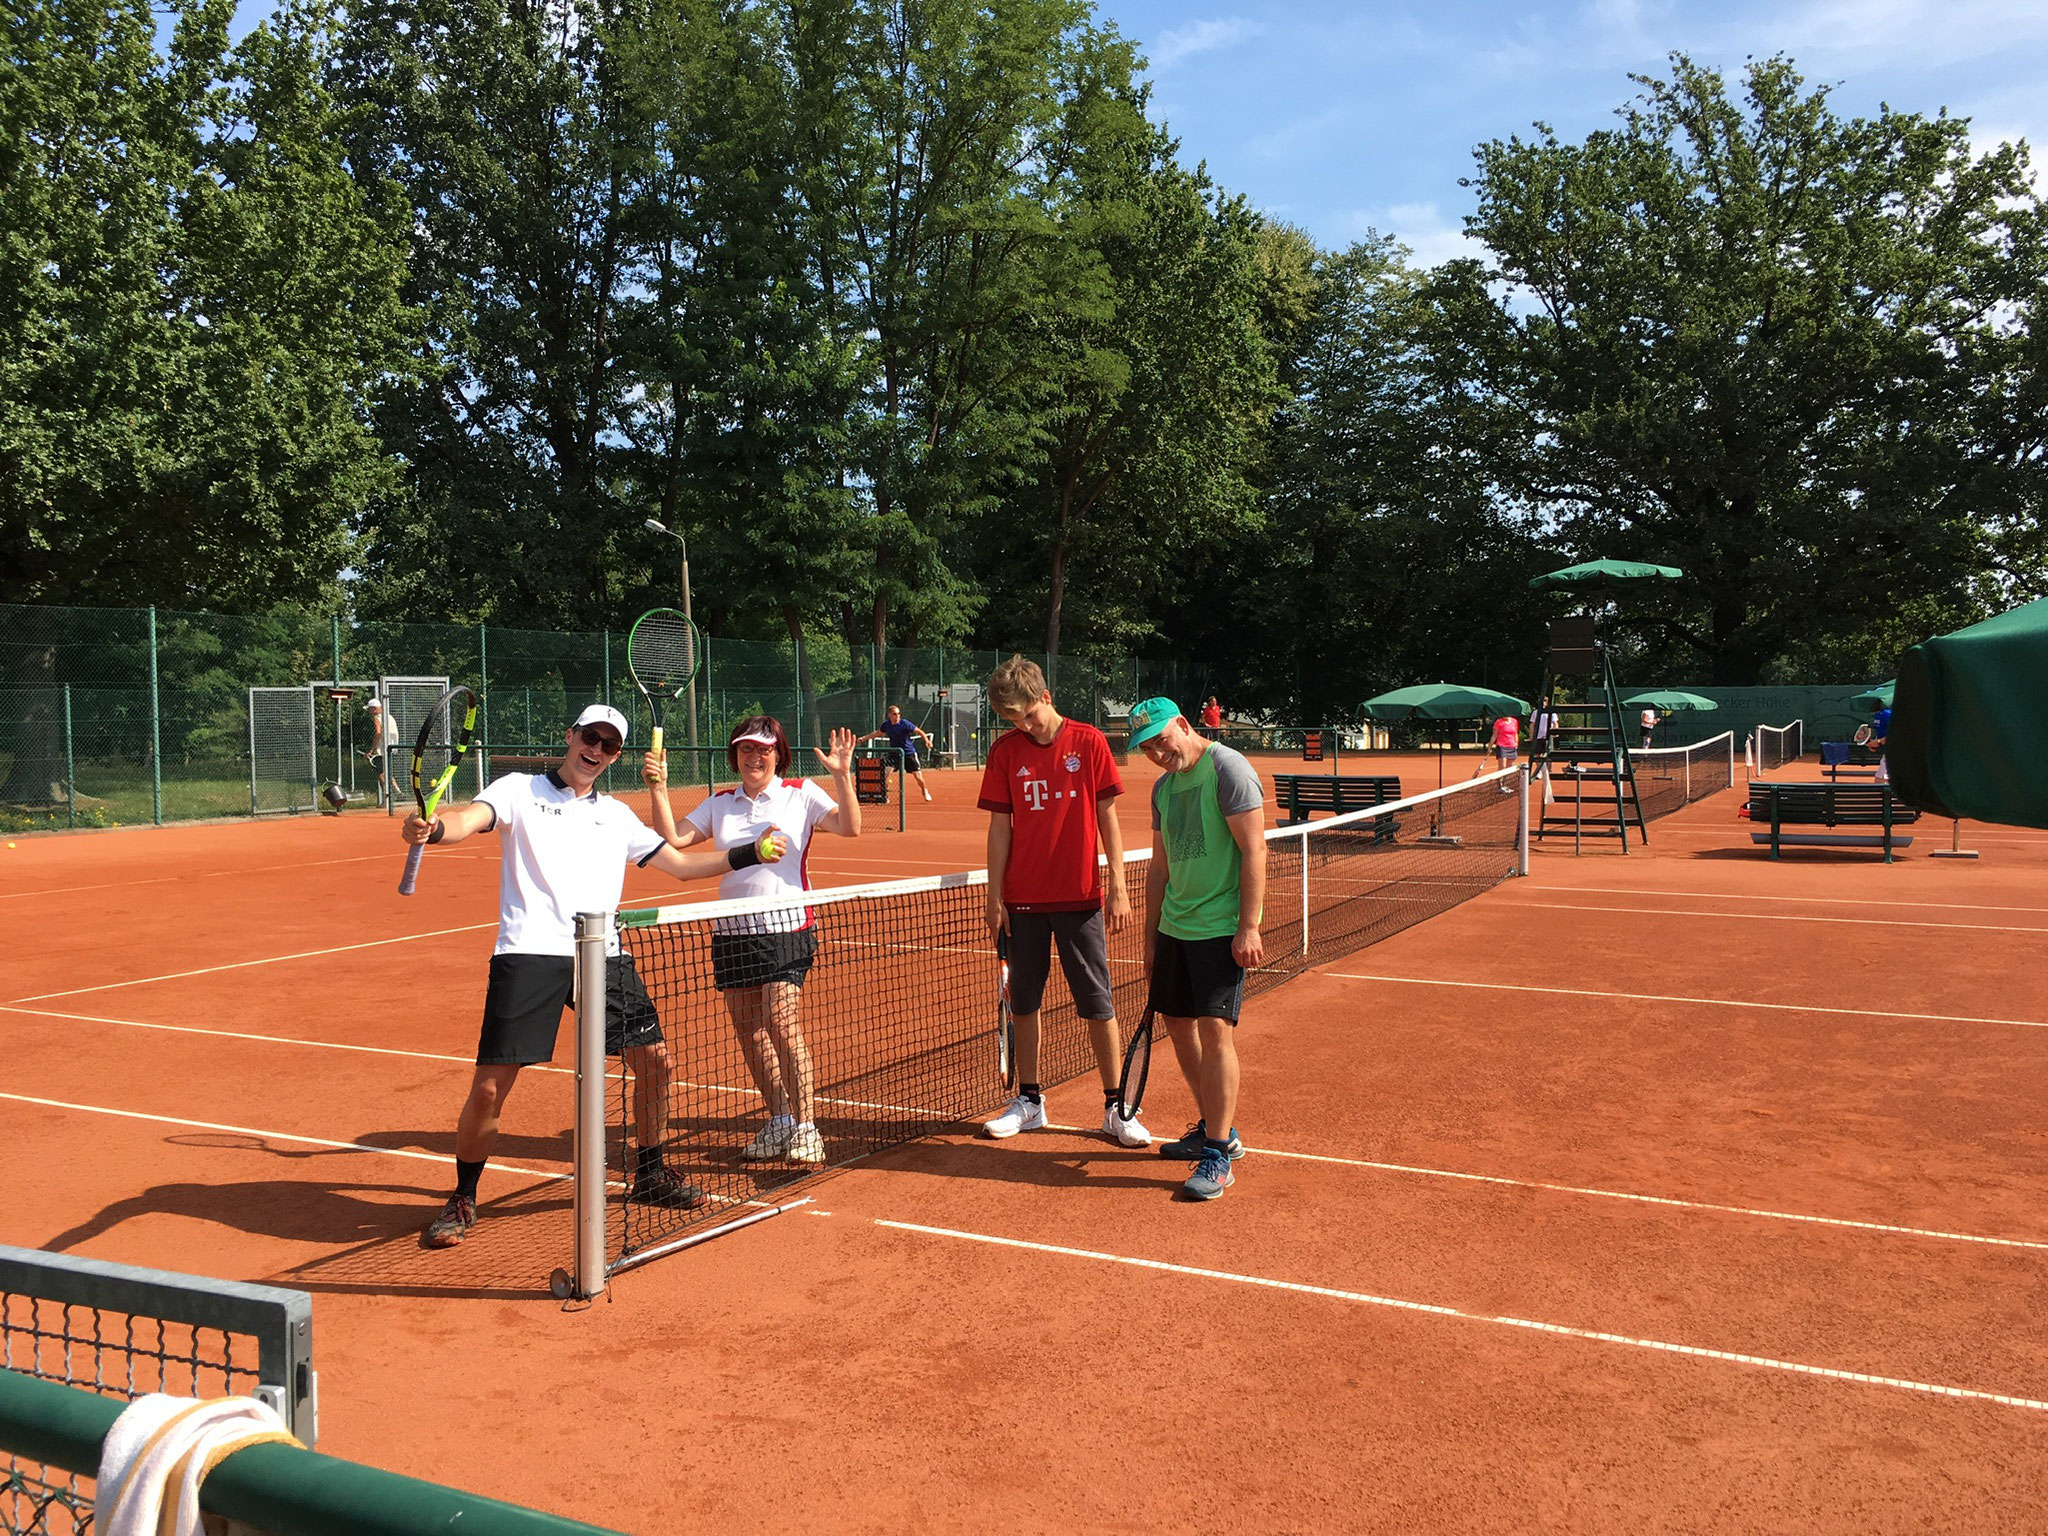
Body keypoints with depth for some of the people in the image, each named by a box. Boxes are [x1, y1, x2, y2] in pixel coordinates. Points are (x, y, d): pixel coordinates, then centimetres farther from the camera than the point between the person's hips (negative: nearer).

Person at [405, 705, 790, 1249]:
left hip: (602, 954, 4)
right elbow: (469, 818, -12)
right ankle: (462, 1201, 15)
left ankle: (650, 1174, 28)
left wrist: (750, 854, 18)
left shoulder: (617, 815, 20)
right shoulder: (519, 791, 8)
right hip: (529, 954, -4)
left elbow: (683, 865, 26)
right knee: (489, 1087, -8)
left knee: (656, 1061, 4)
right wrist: (432, 827, -35)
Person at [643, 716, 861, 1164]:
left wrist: (842, 775, -21)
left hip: (787, 928, -5)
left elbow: (850, 827, -9)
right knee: (748, 1031, 7)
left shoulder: (801, 794, 2)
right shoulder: (720, 804, 13)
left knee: (781, 1026, -14)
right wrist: (658, 788, -3)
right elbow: (673, 839, 7)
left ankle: (805, 1126, -5)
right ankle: (778, 1119, 21)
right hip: (733, 931, 5)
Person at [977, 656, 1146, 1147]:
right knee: (1024, 1003, 9)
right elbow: (1000, 827, 4)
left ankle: (1115, 1109, 11)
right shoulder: (1005, 751, 2)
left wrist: (1118, 887, -5)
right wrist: (994, 897, 1)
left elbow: (1107, 818, -1)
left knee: (1098, 1005, 1)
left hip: (1080, 898, -2)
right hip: (1024, 899, 2)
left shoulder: (1088, 742, -3)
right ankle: (1029, 1102, 23)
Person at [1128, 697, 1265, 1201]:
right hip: (1174, 927, 8)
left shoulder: (1227, 770, -11)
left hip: (1222, 929, -8)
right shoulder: (1163, 787, 13)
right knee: (1177, 1023, 11)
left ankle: (1218, 1156, -5)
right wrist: (1150, 936, 18)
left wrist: (1249, 927, -19)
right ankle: (1215, 1129, 26)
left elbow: (1254, 851, -15)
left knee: (1214, 1028, -12)